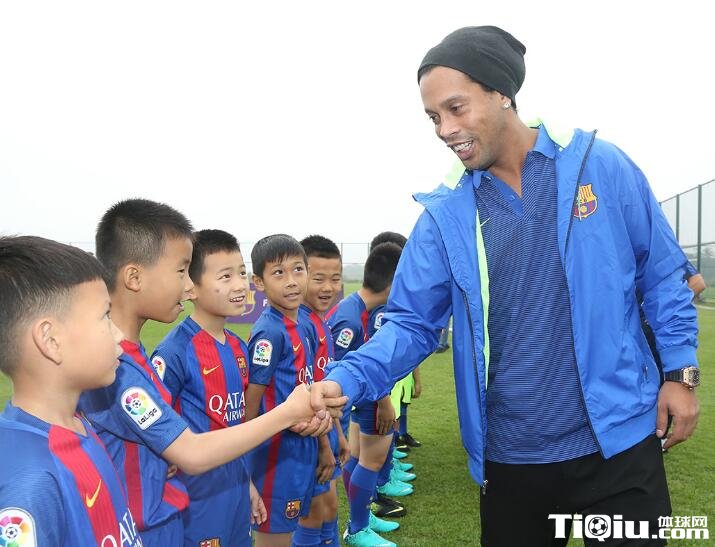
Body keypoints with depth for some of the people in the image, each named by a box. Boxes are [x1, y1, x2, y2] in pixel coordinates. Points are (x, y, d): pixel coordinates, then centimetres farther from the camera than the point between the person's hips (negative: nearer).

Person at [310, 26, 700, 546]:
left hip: (618, 442, -1)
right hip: (509, 458, 2)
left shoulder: (601, 166, -4)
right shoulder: (445, 215, -2)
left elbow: (663, 274, 3)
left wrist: (680, 373, -1)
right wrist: (345, 380, -21)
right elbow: (411, 323, -5)